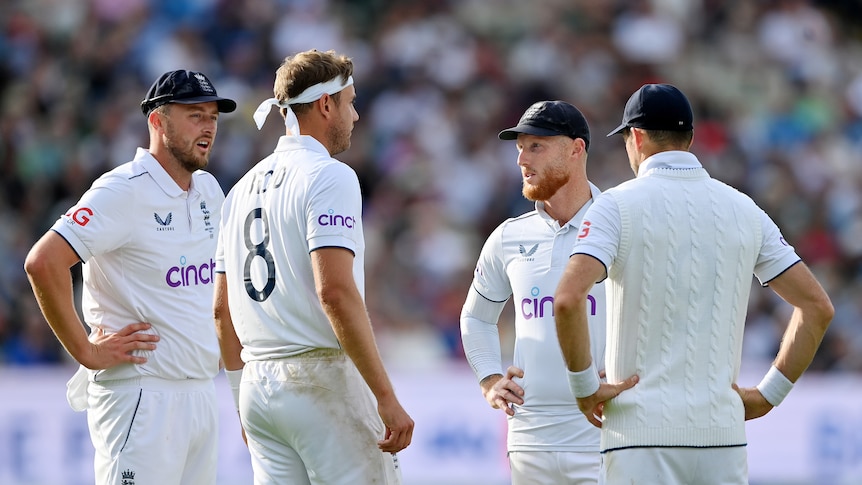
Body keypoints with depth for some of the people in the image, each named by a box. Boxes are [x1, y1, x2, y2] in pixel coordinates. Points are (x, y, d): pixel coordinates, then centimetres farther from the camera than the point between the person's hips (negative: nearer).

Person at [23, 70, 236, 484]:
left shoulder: (208, 192, 13)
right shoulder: (124, 191, -13)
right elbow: (43, 262, -23)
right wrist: (87, 352, -18)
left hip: (201, 395, 8)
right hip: (142, 397, -8)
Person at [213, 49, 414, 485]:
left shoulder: (245, 187, 16)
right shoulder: (328, 176, -9)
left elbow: (221, 308, 18)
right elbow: (335, 292, -20)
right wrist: (386, 397, -20)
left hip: (258, 388, 8)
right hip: (321, 378, -8)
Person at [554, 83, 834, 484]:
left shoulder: (618, 206, -3)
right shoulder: (744, 210, 11)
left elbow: (568, 299, -19)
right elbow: (818, 307, 9)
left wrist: (585, 386, -8)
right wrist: (768, 395, 11)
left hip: (643, 432, -4)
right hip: (723, 432, 4)